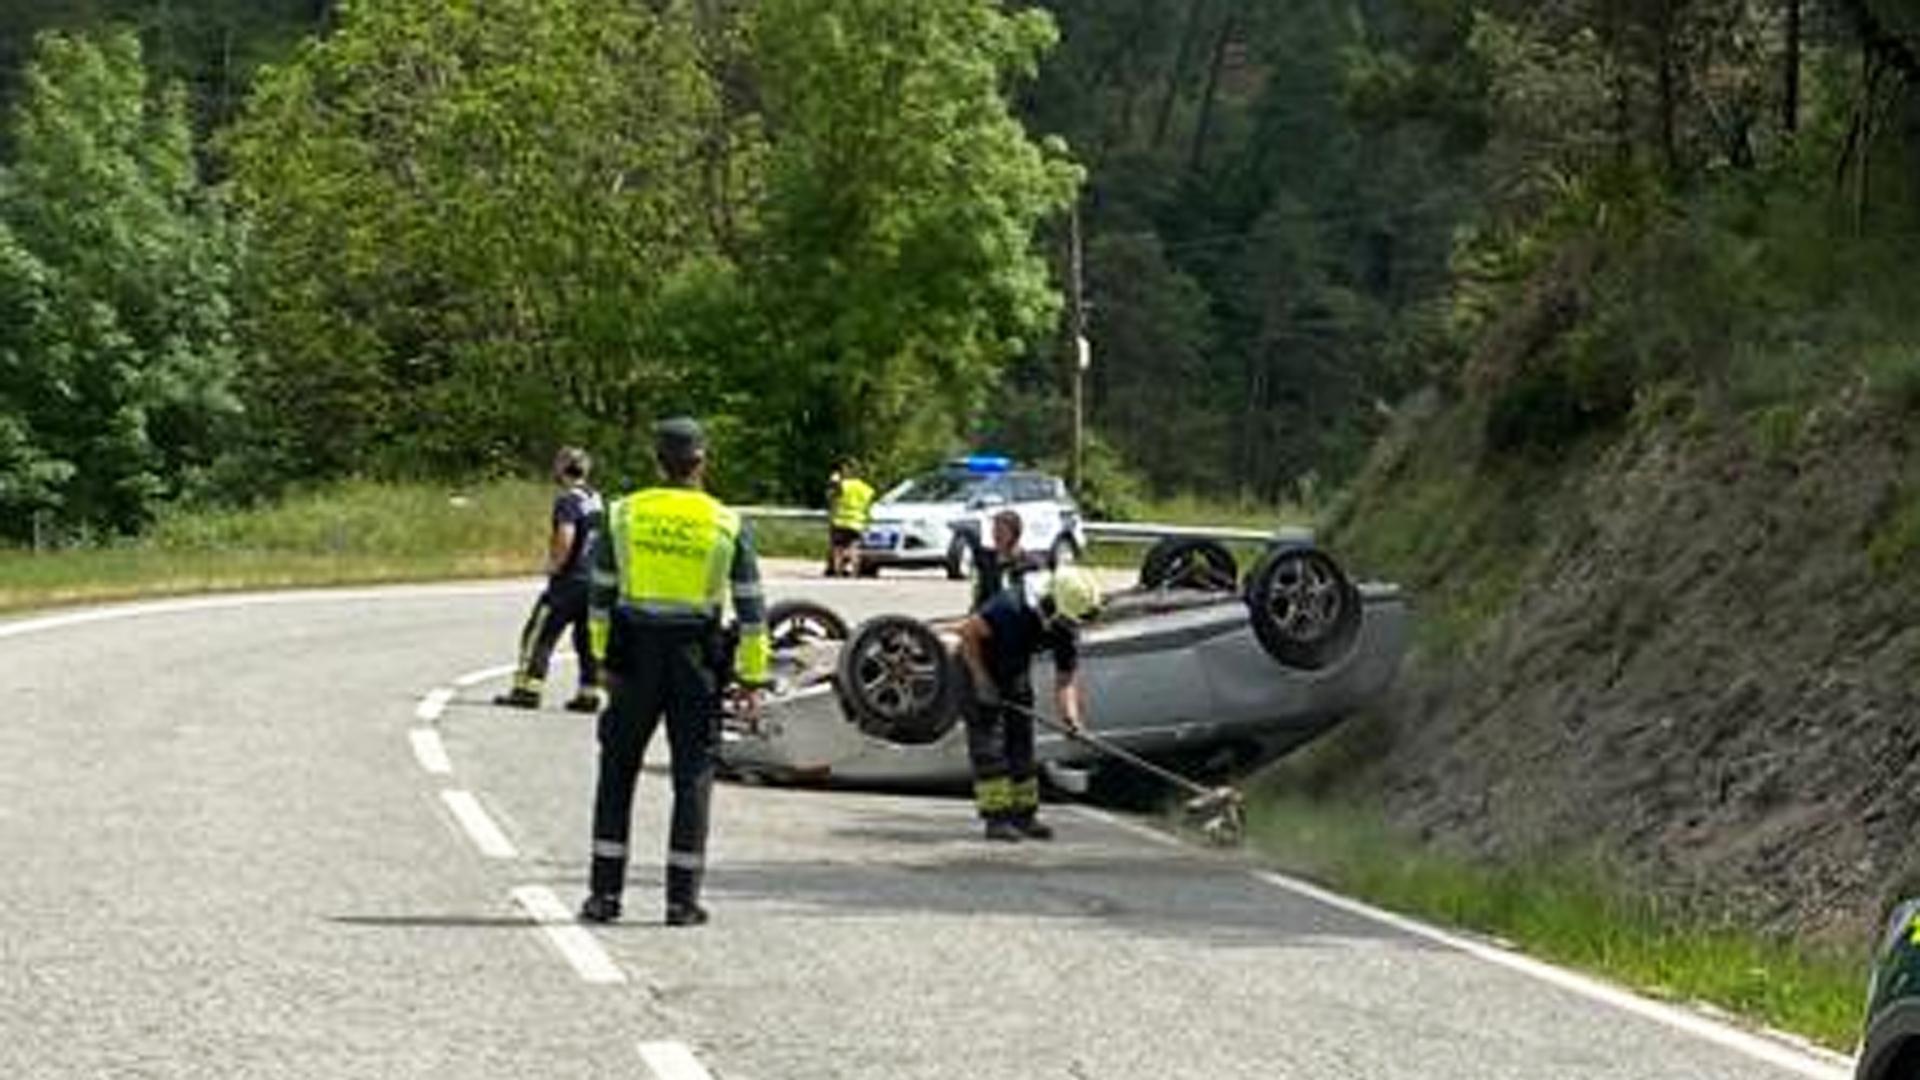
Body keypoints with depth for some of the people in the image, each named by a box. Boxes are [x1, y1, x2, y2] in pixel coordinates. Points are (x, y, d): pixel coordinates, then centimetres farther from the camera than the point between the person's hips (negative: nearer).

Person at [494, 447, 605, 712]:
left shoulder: (568, 500, -13)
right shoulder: (596, 499, 12)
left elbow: (565, 539, -25)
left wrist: (554, 566, -11)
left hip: (569, 581, -8)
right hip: (594, 578, 8)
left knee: (539, 634, -1)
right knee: (586, 638, 11)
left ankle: (527, 688, -3)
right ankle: (589, 693, 10)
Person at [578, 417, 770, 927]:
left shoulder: (625, 514, 1)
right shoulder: (727, 525, -2)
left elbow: (602, 593, 5)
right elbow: (751, 606, -2)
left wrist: (604, 656, 14)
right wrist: (752, 677, 3)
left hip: (636, 655, 1)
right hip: (697, 659, -1)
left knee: (618, 772, 10)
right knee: (692, 778, 4)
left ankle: (605, 891, 6)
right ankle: (682, 899, 1)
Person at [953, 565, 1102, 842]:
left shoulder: (1067, 630, -13)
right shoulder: (1013, 608, -33)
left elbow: (1065, 679, -9)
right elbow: (967, 632, -26)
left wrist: (1069, 716, -27)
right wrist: (981, 680, -26)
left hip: (1016, 673, 7)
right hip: (977, 664, -7)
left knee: (1021, 745, 7)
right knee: (989, 747, -10)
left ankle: (1024, 815, 13)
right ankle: (996, 818, -10)